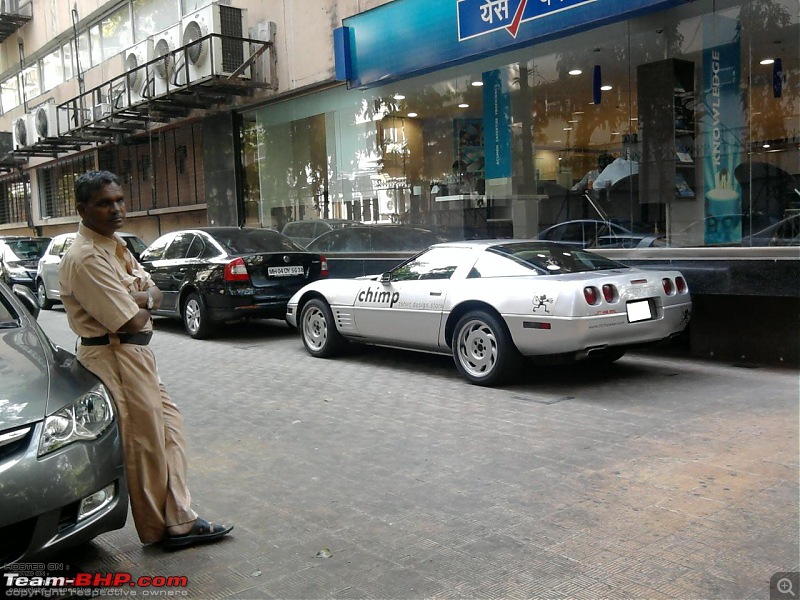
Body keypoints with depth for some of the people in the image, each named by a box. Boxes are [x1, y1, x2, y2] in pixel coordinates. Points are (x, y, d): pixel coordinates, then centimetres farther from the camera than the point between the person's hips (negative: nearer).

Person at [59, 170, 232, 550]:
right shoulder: (85, 259, -20)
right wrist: (143, 303, -2)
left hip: (136, 353, 10)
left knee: (169, 427, 14)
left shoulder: (115, 245, 11)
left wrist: (136, 299, -15)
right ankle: (163, 528, 17)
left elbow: (154, 294, 7)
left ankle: (179, 519, 22)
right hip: (115, 357, -10)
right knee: (145, 445, 0)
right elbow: (132, 321, -23)